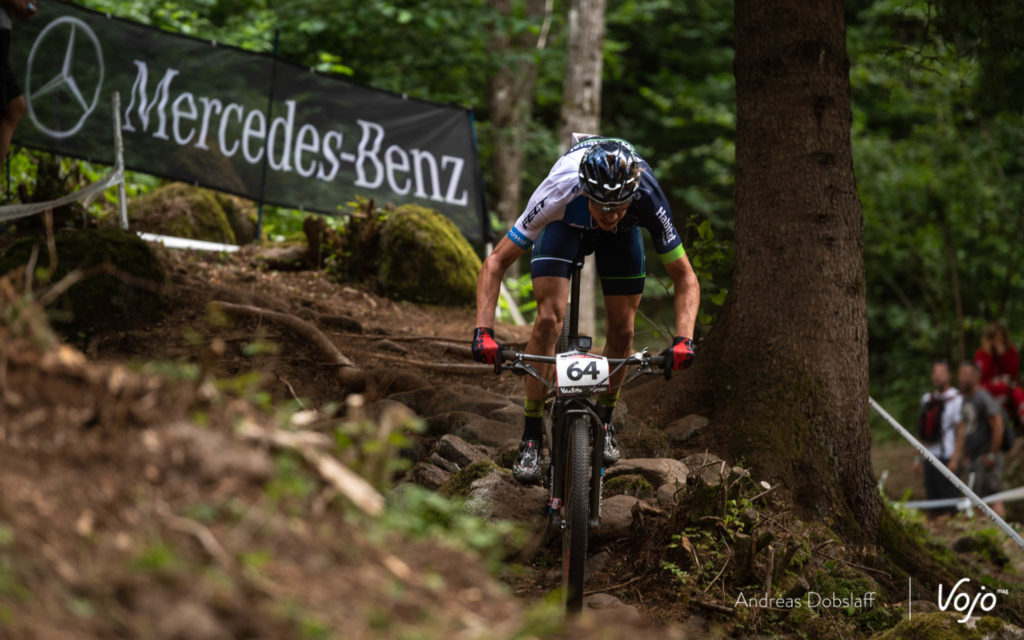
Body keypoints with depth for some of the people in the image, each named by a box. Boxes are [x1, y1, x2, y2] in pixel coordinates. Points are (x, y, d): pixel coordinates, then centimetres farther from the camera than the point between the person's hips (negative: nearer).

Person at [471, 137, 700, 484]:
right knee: (549, 318, -19)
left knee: (622, 329, -5)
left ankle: (604, 422, 20)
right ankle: (531, 437, -8)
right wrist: (483, 331, -45)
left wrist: (684, 339, -43)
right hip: (565, 224, -1)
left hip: (622, 236, 2)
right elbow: (496, 263, -34)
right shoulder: (559, 193, -43)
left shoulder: (648, 199, -40)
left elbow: (685, 277, -28)